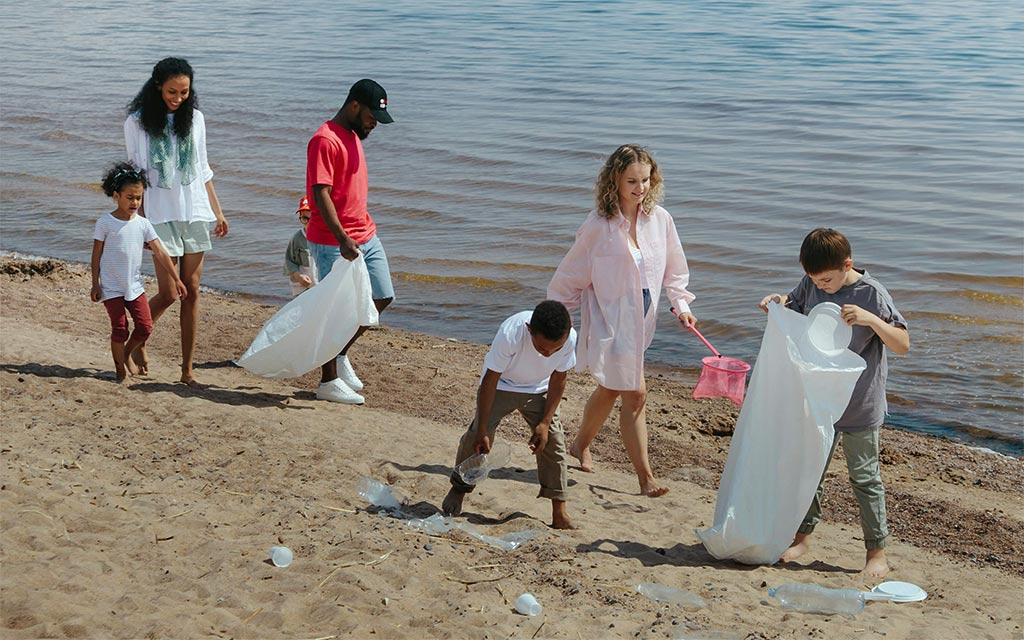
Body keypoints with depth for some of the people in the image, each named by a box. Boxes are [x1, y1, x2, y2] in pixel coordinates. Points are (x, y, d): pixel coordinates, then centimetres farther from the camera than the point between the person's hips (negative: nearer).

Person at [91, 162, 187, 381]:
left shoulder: (143, 224, 1)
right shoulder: (105, 223, -8)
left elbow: (160, 253, 1)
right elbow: (96, 255, -4)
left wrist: (176, 279, -1)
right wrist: (95, 284, -5)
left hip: (135, 286, 4)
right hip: (111, 287, -4)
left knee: (145, 327, 0)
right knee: (119, 329, 0)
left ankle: (126, 352, 28)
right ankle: (120, 367, 17)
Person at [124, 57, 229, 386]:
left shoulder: (194, 118, 7)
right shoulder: (137, 122, -3)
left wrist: (217, 211, 13)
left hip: (195, 213, 4)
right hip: (161, 215, -3)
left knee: (192, 292, 3)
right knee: (169, 293, -7)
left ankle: (187, 370, 9)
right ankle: (137, 340, 22)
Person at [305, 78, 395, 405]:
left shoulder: (354, 136, 13)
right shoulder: (325, 140, -17)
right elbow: (321, 195, -24)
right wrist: (342, 239, -32)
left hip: (366, 236, 9)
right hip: (333, 243, -9)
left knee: (382, 298, 11)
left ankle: (341, 354, 27)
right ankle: (328, 382, 12)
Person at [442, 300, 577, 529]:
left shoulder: (569, 338, -28)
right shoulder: (510, 334, -38)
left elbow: (558, 379, -10)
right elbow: (490, 380, -28)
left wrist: (545, 422, -13)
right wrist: (483, 430, -25)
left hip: (538, 390, 3)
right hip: (501, 384, -2)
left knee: (553, 439, -7)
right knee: (477, 436, -12)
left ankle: (559, 513, 1)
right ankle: (458, 489, 13)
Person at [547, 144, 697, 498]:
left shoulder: (660, 219, -2)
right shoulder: (598, 225, -16)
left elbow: (674, 268, 12)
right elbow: (571, 274, -6)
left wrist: (681, 304, 3)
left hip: (641, 319, 6)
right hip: (610, 320, -6)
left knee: (611, 389, 20)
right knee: (635, 393, -9)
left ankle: (581, 445, 44)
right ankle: (646, 478, 0)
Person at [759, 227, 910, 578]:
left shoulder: (872, 293, -16)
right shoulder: (810, 285, -3)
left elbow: (903, 345, -16)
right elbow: (795, 308, 19)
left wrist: (872, 320, -32)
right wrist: (779, 301, -5)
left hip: (860, 406, -5)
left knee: (865, 477, 5)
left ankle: (877, 551, 16)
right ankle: (802, 535, 31)